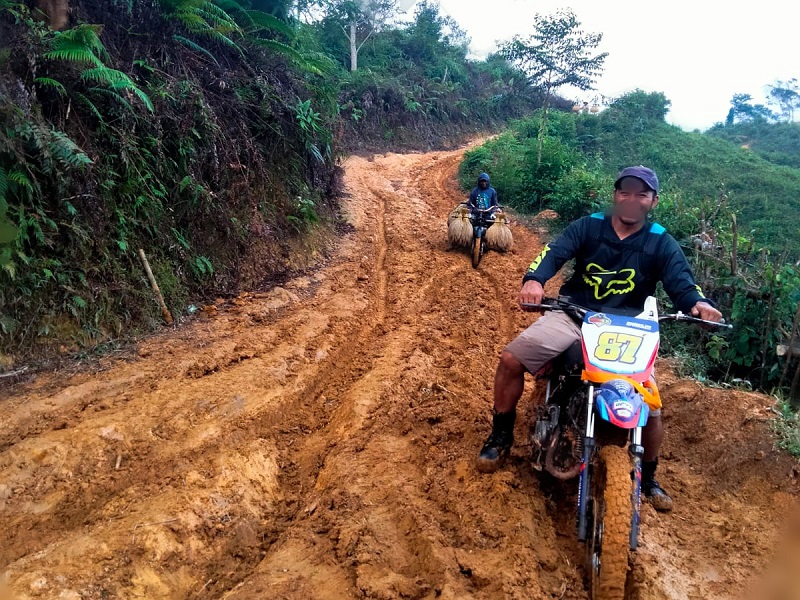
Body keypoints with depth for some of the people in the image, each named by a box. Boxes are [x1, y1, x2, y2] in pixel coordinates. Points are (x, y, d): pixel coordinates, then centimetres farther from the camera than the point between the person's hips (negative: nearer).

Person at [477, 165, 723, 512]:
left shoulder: (662, 244, 5)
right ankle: (501, 435, 7)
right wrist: (534, 280, -37)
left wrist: (699, 303, -33)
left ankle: (647, 476, 24)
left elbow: (680, 282, -7)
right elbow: (554, 251, -14)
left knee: (651, 411, -9)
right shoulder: (588, 226, 3)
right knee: (511, 359, -17)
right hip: (573, 315, 0)